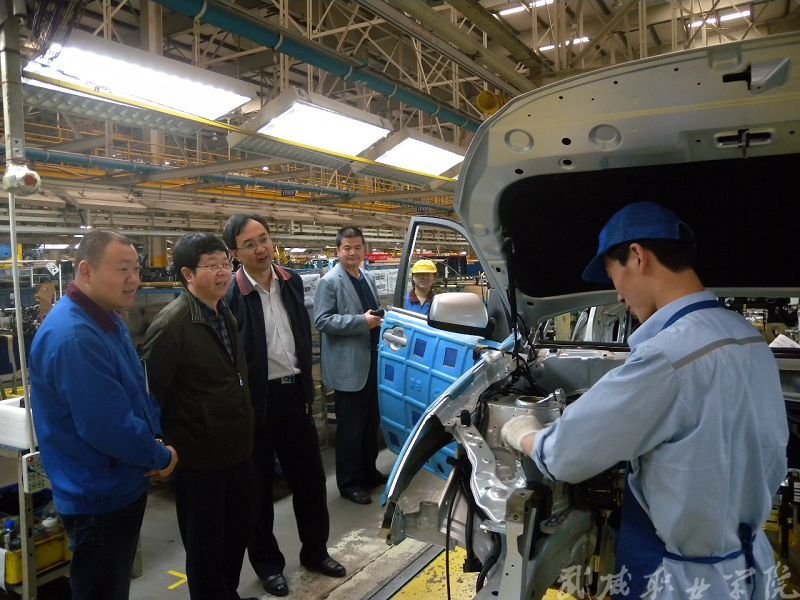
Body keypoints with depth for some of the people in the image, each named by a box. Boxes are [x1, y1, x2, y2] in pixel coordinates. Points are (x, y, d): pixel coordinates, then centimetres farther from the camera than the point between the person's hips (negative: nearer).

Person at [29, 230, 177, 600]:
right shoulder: (73, 337, -28)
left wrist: (157, 437, 0)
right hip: (100, 497, -9)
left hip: (121, 486, 9)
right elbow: (107, 428, -30)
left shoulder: (108, 320, 5)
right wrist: (161, 457, -15)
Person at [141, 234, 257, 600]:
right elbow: (150, 391, -18)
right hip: (199, 457, -7)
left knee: (237, 534, 21)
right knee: (204, 544, 11)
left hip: (237, 450, 8)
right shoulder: (172, 323, -18)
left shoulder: (225, 315, 8)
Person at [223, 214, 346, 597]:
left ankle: (315, 551, 36)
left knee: (310, 478, 16)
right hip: (255, 400, -5)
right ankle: (267, 564, 31)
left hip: (294, 393, 6)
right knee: (258, 486, 12)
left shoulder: (292, 282, 3)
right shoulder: (230, 295, -16)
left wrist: (306, 386, 12)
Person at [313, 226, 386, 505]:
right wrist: (362, 321, -22)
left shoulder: (367, 278, 14)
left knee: (371, 422, 18)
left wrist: (380, 319, 6)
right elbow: (322, 321, -19)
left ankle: (369, 471, 33)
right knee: (350, 427, 2)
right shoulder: (329, 281, -10)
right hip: (348, 366, -8)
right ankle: (349, 482, 15)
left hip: (371, 361, 8)